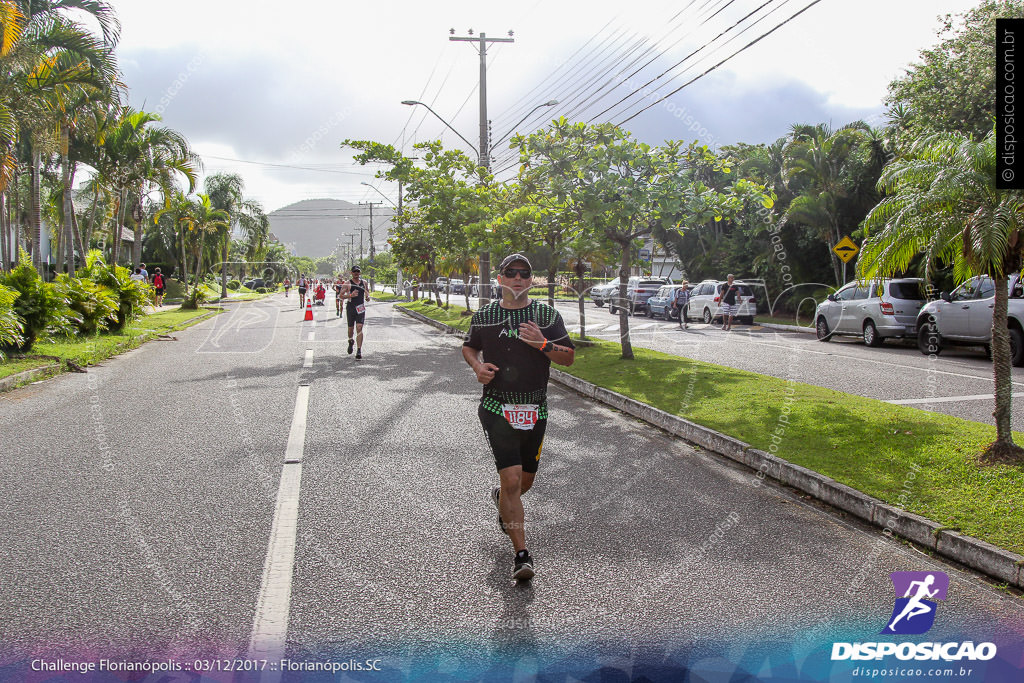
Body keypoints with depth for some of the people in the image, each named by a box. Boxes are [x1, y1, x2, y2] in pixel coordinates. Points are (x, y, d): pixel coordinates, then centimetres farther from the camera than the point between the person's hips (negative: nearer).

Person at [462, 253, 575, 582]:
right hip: (497, 408, -2)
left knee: (526, 479, 17)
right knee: (512, 478, -13)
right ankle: (521, 553, -6)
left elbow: (569, 357, 1)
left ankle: (502, 498, 53)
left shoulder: (547, 315, 2)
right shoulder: (484, 315, 3)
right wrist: (478, 366, -4)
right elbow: (469, 347, 18)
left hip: (535, 411, 2)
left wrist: (543, 344, -18)